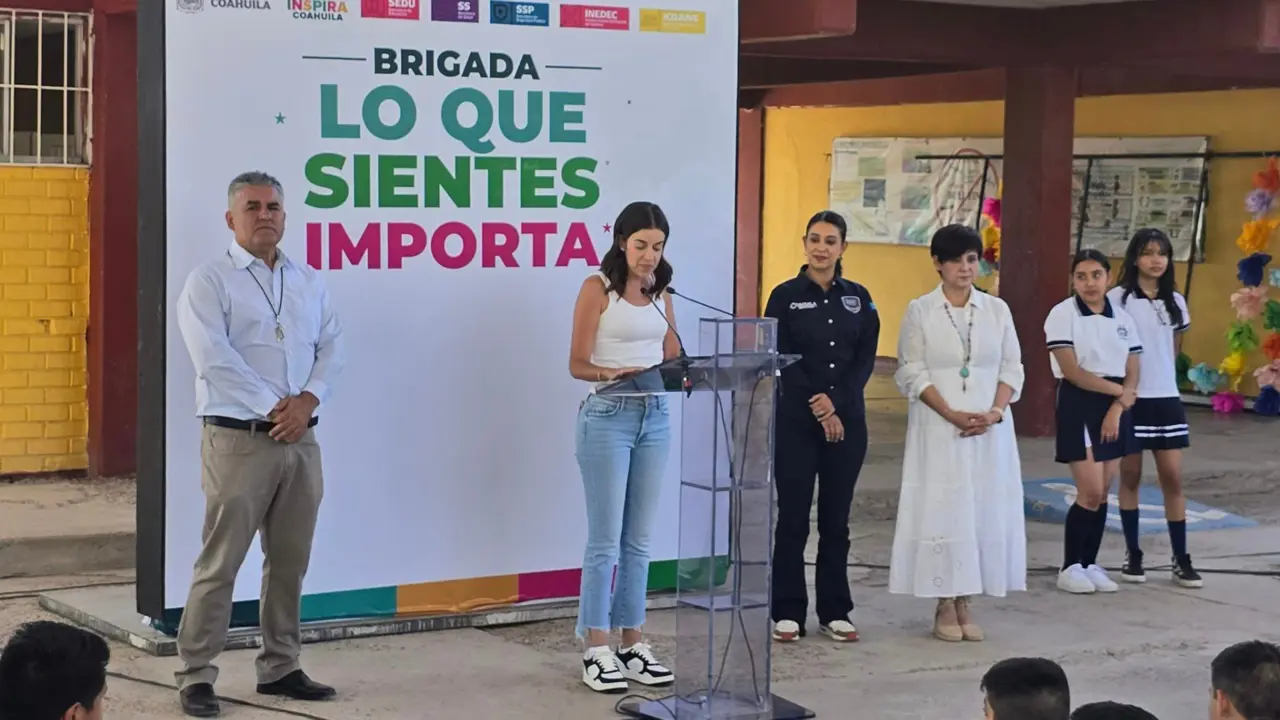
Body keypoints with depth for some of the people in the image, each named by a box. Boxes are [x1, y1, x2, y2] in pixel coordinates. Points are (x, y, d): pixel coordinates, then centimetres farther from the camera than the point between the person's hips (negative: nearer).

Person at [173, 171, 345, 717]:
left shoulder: (309, 282, 15)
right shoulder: (209, 282, -2)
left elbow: (331, 348, 8)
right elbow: (215, 358, -13)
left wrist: (308, 399, -10)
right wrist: (274, 407, -16)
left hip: (300, 440, 6)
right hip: (238, 439, -5)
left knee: (290, 563, 10)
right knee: (219, 564, -5)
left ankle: (280, 668, 20)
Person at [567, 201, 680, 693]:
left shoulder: (659, 291, 11)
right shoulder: (598, 287, -6)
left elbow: (671, 355, 11)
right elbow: (577, 365, -10)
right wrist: (611, 374, -29)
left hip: (655, 417, 6)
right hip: (608, 416, -6)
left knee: (639, 539, 9)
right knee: (605, 539, -3)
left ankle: (633, 646, 15)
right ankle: (597, 653, 2)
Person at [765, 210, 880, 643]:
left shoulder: (858, 298, 8)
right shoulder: (786, 296, -1)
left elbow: (866, 359, 3)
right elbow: (780, 360, -6)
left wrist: (836, 401, -10)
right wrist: (816, 407, -11)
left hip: (847, 420, 3)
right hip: (796, 420, -3)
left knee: (837, 519, 7)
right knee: (793, 518, 0)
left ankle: (835, 611, 15)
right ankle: (788, 613, 8)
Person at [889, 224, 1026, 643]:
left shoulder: (997, 310, 8)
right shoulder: (920, 311, 0)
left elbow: (1012, 367, 6)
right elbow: (912, 373, -5)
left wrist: (994, 412, -11)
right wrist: (953, 414, -16)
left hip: (989, 430, 3)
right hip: (939, 429, -3)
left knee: (984, 510, 2)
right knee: (942, 510, -3)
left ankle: (964, 604, 9)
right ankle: (944, 608, 4)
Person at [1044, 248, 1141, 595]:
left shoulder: (1122, 319, 8)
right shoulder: (1063, 315, -7)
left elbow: (1132, 375, 5)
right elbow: (1071, 371, -14)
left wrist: (1117, 408, -11)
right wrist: (1117, 388, -10)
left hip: (1115, 409, 5)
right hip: (1079, 407, -5)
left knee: (1102, 494, 6)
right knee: (1090, 492, -10)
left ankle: (1090, 564, 16)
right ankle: (1070, 567, 2)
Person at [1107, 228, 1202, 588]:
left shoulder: (1175, 302, 8)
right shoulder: (1118, 298, -5)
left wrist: (1162, 379, 13)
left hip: (1166, 399, 3)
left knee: (1173, 478, 0)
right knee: (1130, 477, 4)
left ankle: (1181, 560, 4)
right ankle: (1132, 555, 13)